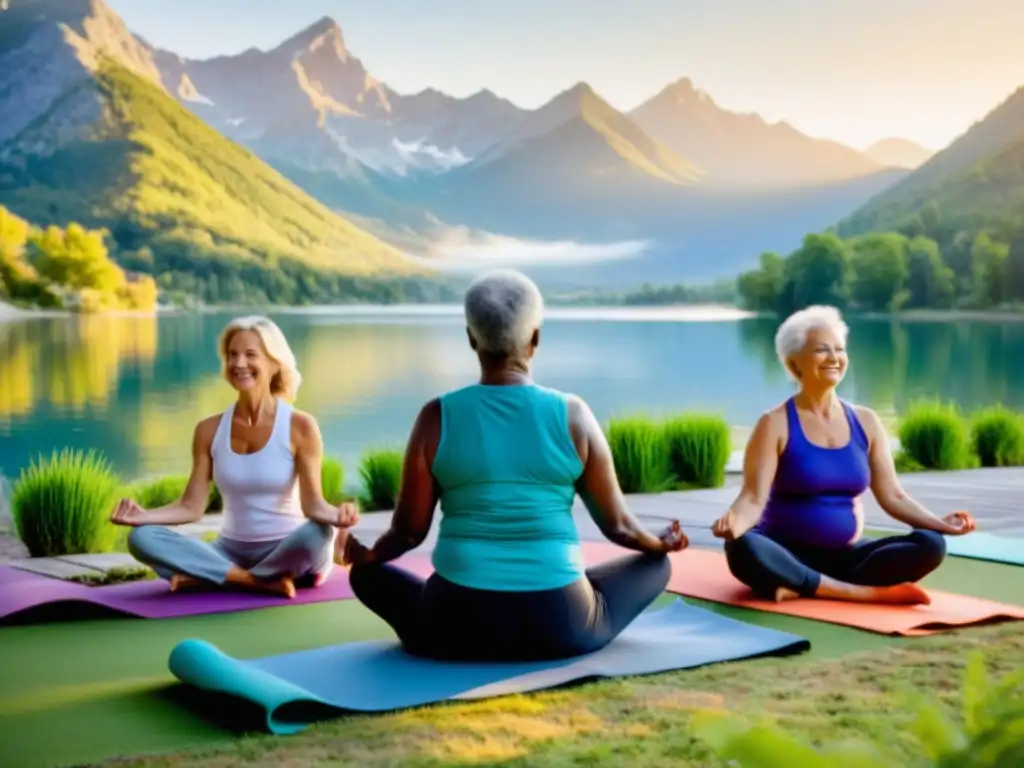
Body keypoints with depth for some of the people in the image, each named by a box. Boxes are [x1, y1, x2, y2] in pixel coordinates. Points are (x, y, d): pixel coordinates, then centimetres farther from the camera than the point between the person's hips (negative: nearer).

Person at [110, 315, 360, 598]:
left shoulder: (299, 427, -7)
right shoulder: (209, 430, 3)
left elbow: (312, 504, -12)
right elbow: (191, 506, 2)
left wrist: (335, 515, -35)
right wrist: (143, 515, -15)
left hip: (287, 553, -3)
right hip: (232, 552, 3)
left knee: (318, 532, -39)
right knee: (141, 537, -21)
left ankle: (205, 576, -23)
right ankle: (261, 582, -27)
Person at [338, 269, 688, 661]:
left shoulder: (438, 416, -5)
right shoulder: (572, 414, -5)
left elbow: (409, 530, 2)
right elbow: (618, 526, 3)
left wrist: (363, 554, 24)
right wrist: (661, 543, 26)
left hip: (459, 625, -1)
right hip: (560, 628, 1)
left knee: (367, 573, 28)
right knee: (654, 564, 26)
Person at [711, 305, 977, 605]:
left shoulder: (865, 422, 8)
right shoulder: (775, 424, -6)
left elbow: (893, 495, 7)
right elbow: (753, 498, -15)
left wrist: (941, 523, -9)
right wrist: (734, 522, -37)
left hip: (844, 556, 4)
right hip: (788, 556, -4)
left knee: (930, 544, -18)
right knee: (743, 549, -38)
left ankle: (803, 587, -24)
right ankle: (873, 592, -32)